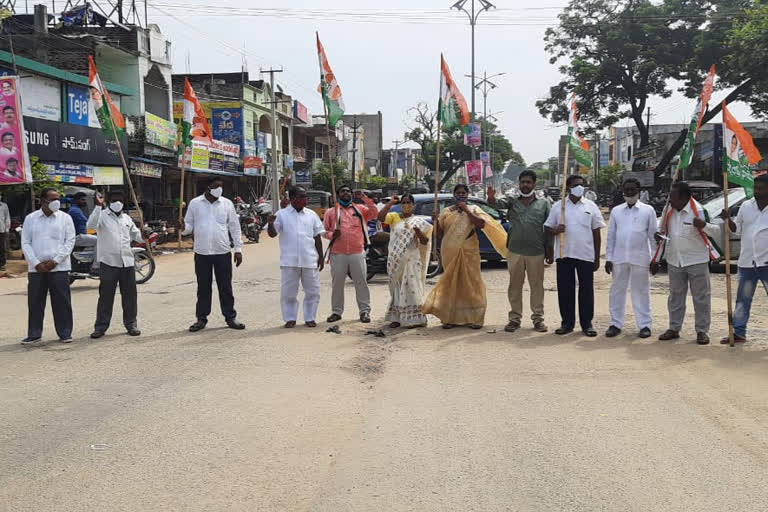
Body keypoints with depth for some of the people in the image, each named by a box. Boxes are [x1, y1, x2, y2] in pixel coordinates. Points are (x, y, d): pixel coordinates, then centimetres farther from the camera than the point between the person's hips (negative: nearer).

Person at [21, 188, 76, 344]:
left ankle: (65, 333, 9)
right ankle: (34, 334, 17)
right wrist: (36, 263, -7)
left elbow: (70, 241, 0)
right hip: (36, 268, 1)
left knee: (62, 302, 0)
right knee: (35, 302, 5)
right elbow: (25, 243, 5)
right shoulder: (30, 218, 8)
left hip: (59, 267, -1)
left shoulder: (65, 218, 5)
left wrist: (55, 261, -10)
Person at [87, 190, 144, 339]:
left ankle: (131, 324, 18)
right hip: (108, 262, -5)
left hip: (127, 262, 5)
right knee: (106, 296, -1)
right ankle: (101, 326, 7)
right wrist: (98, 206, -27)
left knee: (129, 295, 8)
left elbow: (136, 234, 25)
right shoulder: (102, 215, -1)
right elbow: (91, 225, -21)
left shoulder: (127, 218, 17)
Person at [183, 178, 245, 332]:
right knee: (203, 287, 7)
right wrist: (184, 228, -16)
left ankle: (230, 317, 14)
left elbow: (235, 227, 7)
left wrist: (238, 249, 2)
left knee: (225, 286, 5)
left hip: (223, 252, 0)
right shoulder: (195, 203, 4)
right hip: (202, 253, 0)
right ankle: (201, 318, 16)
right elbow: (189, 225, 8)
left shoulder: (227, 204, 5)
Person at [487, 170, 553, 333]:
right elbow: (498, 203, -13)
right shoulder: (512, 202, 7)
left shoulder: (543, 203, 6)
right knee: (515, 286, 7)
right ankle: (515, 318, 14)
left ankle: (538, 318, 13)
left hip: (536, 252, -1)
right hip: (515, 251, 1)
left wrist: (550, 251, 3)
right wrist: (491, 198, -37)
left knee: (537, 285, 5)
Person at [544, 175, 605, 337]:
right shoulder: (558, 206, 6)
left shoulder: (591, 206, 6)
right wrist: (555, 231, -16)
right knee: (565, 289, 4)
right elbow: (548, 228, 8)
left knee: (586, 290, 3)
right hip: (564, 255, 0)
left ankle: (587, 323, 12)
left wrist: (597, 258, 4)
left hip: (586, 255, 0)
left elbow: (596, 233, 7)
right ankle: (567, 322, 15)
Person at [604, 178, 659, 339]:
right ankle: (616, 323, 15)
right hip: (619, 258, 2)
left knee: (641, 292, 4)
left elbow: (653, 235, 4)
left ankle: (644, 325, 11)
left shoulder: (648, 210, 3)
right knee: (617, 290, 6)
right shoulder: (616, 211, 9)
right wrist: (608, 258, 5)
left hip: (640, 258, -2)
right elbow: (611, 236, 10)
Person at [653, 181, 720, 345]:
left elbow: (717, 232, -11)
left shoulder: (700, 211, -14)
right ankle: (674, 328, 23)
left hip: (697, 261, -5)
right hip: (674, 262, 6)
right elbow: (665, 232, 19)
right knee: (675, 297, 13)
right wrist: (661, 236, -3)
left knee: (701, 298, 3)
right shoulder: (670, 211, 4)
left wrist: (704, 225, -30)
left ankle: (702, 331, 12)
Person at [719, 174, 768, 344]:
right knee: (742, 300, 11)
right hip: (746, 263, 4)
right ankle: (738, 333, 20)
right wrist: (728, 219, -5)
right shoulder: (746, 206, 7)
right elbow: (736, 228, 13)